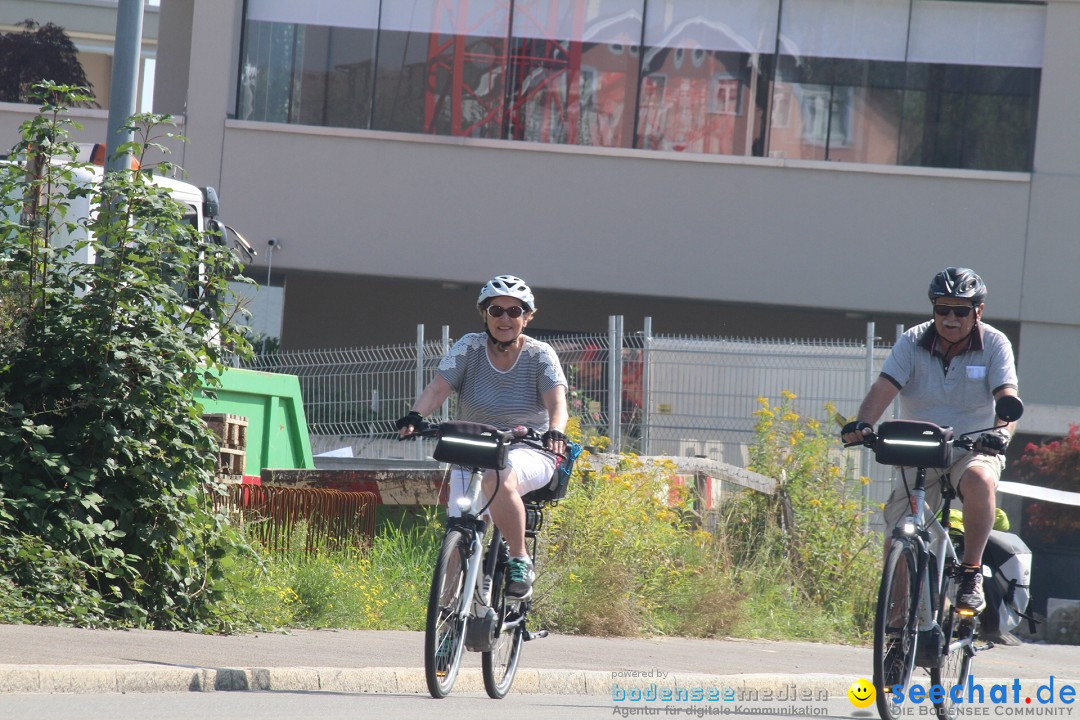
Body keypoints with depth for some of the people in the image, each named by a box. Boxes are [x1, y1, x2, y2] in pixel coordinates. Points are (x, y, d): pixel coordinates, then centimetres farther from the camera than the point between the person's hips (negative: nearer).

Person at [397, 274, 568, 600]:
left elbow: (557, 401, -17)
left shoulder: (539, 354, -3)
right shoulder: (470, 347, 0)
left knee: (498, 476, -37)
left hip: (529, 454, -2)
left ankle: (521, 561, -23)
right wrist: (415, 416, -34)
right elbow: (438, 387, -13)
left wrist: (555, 431, -40)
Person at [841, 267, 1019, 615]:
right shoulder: (913, 343, -3)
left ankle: (971, 573, -26)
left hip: (972, 451, -2)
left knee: (979, 479, -38)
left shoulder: (994, 345, -5)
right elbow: (884, 387, -16)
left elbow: (1007, 398, -18)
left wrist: (1001, 433, -40)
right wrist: (862, 423, -36)